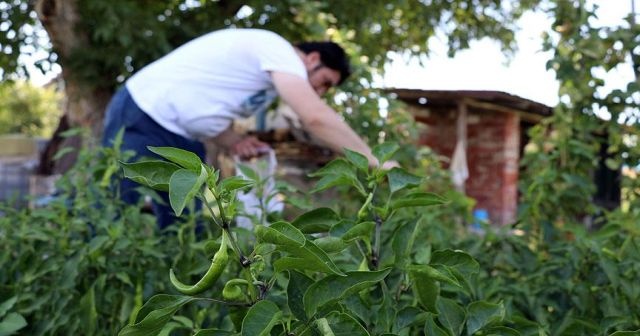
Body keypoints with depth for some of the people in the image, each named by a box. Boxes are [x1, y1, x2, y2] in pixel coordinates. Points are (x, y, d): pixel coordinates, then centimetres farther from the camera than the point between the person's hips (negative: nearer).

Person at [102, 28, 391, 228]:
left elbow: (209, 112, 13)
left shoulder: (273, 77, 16)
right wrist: (372, 162, -23)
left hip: (181, 139, 10)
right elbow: (316, 117, -27)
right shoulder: (277, 49, -15)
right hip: (143, 117, -10)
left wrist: (235, 142, -6)